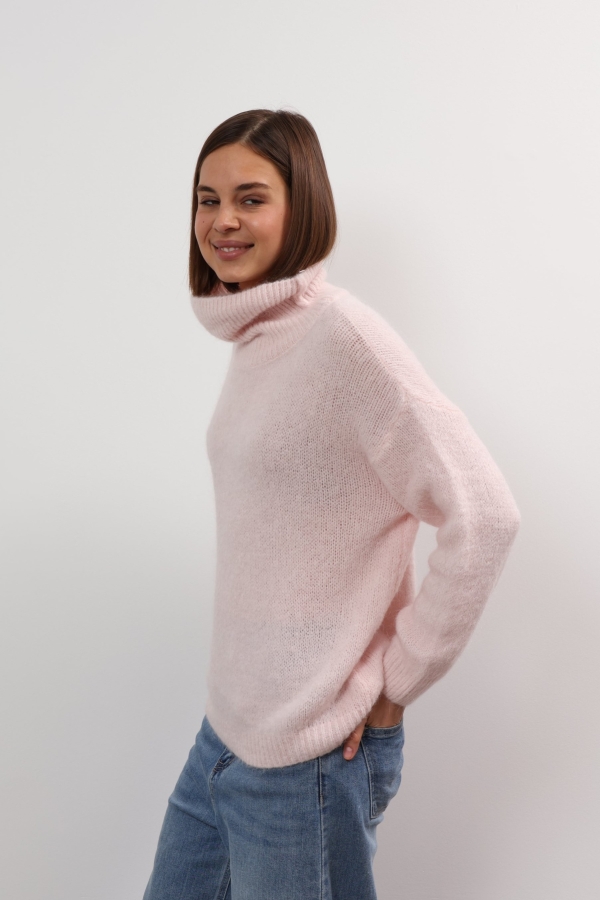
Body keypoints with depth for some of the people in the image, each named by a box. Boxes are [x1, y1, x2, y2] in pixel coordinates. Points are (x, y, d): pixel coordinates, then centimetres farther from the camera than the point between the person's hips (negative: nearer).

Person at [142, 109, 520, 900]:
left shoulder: (342, 336, -18)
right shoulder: (254, 339, 8)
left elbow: (484, 517, -22)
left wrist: (394, 683, -14)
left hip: (309, 753, -8)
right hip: (228, 727, 8)